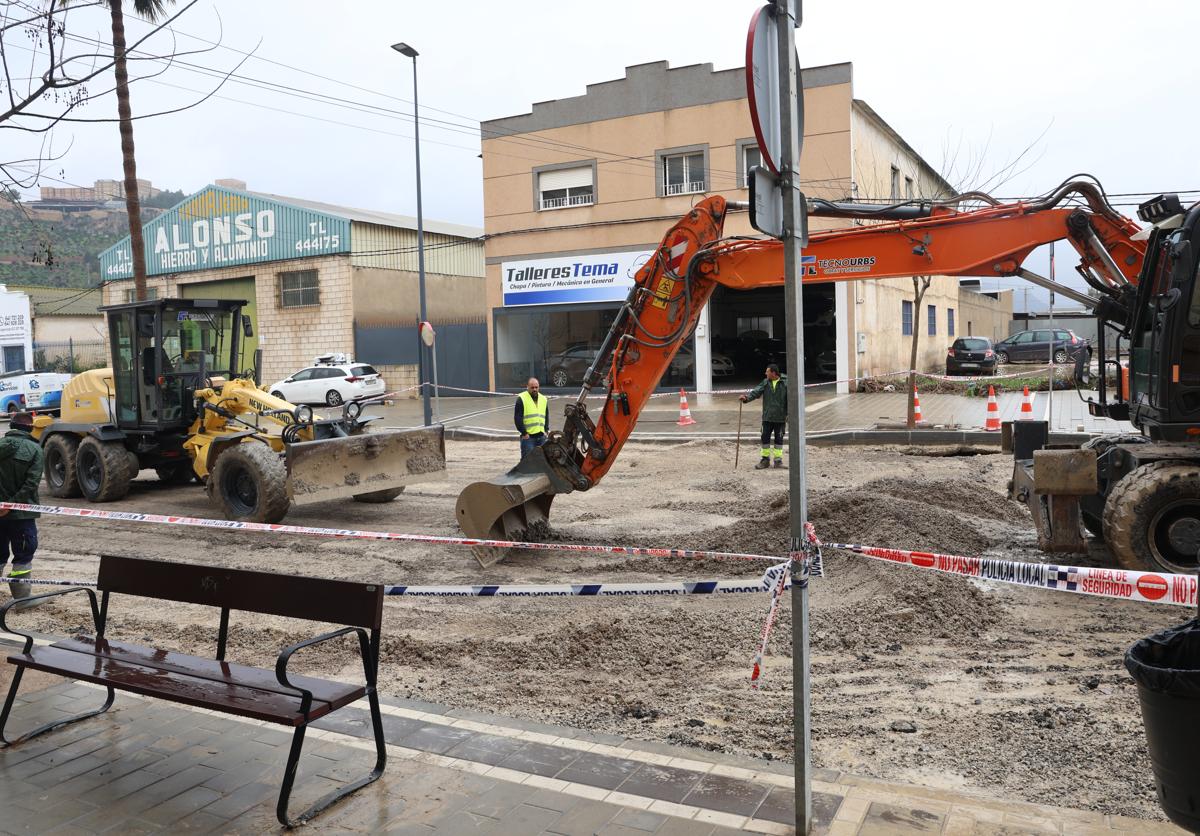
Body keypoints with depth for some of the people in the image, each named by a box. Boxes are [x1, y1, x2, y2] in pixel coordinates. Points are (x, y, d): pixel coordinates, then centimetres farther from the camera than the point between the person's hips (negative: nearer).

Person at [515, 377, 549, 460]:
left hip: (541, 435, 6)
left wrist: (545, 430, 10)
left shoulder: (543, 399, 16)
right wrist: (524, 433, -11)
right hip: (528, 436, -5)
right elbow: (518, 418, -7)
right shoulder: (521, 399, -3)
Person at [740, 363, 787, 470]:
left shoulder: (785, 383, -4)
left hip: (780, 418, -3)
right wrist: (747, 397, -23)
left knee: (779, 439, 5)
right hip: (767, 417, 3)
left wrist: (788, 415, -7)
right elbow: (756, 392, -5)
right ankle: (765, 460, 15)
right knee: (765, 438, 5)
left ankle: (778, 460, 15)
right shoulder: (765, 383, 5)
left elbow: (789, 400, -3)